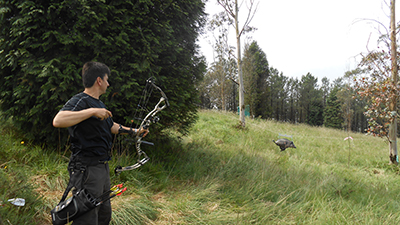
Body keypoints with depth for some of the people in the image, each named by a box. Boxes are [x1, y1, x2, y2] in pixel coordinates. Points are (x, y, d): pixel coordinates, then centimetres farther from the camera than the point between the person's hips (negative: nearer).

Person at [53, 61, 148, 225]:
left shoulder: (99, 103, 17)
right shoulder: (80, 101, -15)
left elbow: (112, 126, 31)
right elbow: (58, 121, -33)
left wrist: (134, 131, 34)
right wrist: (92, 111, -33)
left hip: (103, 167, 10)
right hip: (88, 169, -10)